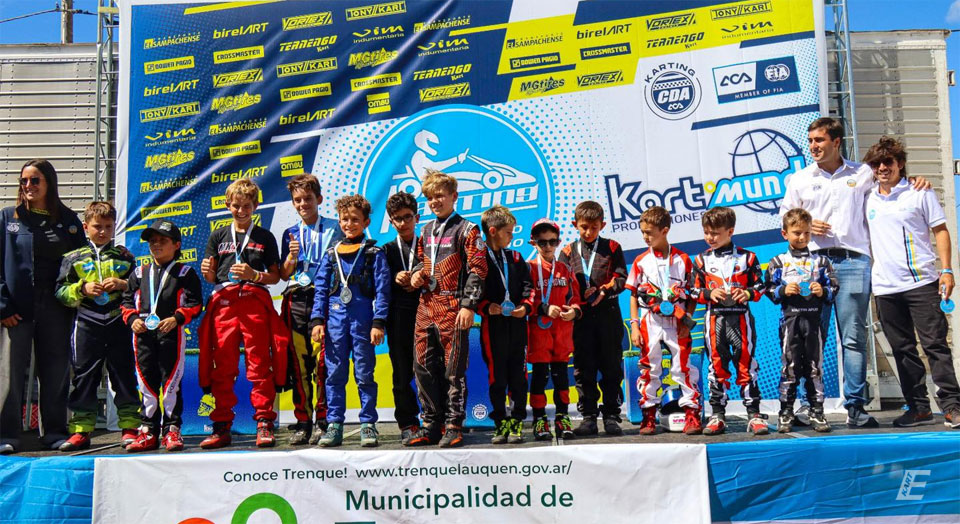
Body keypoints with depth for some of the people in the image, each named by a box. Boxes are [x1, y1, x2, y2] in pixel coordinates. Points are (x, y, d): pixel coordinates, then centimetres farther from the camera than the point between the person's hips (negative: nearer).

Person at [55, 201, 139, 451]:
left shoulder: (124, 256, 10)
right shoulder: (74, 258, 10)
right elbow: (61, 292, 8)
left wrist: (122, 285, -7)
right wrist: (82, 288, -9)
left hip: (119, 323, 0)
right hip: (87, 324, 1)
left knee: (124, 374, 3)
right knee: (84, 376, 4)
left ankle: (129, 428, 11)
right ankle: (81, 430, 13)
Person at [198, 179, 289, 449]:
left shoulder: (265, 237, 11)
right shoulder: (218, 236, 16)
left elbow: (275, 276, 8)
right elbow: (211, 277, 14)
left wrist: (254, 275, -10)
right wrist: (207, 272, -8)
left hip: (255, 301, -2)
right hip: (224, 302, 2)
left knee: (260, 365, -4)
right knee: (222, 367, 3)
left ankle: (264, 424, 0)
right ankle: (222, 427, 11)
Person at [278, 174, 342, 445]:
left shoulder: (334, 228, 9)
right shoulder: (290, 234, 19)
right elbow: (284, 275, 15)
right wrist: (292, 257, -4)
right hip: (296, 300, 3)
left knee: (322, 362, -9)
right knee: (297, 362, 1)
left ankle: (322, 421, -2)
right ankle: (302, 422, 7)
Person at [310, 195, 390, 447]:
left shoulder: (374, 253, 4)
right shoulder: (331, 254, 13)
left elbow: (382, 290, -1)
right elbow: (321, 289, 11)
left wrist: (378, 323, -9)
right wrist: (317, 320, 2)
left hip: (363, 318, -3)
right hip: (335, 317, 3)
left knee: (364, 374, 2)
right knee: (335, 374, 5)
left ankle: (368, 425, 10)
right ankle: (334, 425, 12)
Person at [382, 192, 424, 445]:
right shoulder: (387, 250, 15)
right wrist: (395, 280, -10)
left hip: (424, 314, -2)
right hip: (398, 318, 2)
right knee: (402, 374, 4)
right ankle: (408, 424, 11)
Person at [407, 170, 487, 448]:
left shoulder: (466, 230, -2)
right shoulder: (426, 231, 18)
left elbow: (477, 269, -7)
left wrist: (468, 305, -15)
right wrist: (416, 274, 7)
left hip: (453, 307, -7)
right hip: (426, 306, 7)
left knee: (454, 369, -2)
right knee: (423, 367, 8)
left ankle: (453, 427, 7)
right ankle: (431, 425, 18)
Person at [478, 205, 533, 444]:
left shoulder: (515, 258, 13)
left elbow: (529, 288, 15)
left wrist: (525, 306, -2)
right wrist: (486, 307, -16)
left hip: (517, 324, 3)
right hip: (492, 325, -3)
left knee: (518, 375, 4)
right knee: (496, 376, 3)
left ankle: (516, 423, 12)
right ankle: (500, 423, 13)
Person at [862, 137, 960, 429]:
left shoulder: (919, 193, 3)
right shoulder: (868, 199, 12)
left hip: (921, 283, -4)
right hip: (885, 287, 4)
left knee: (934, 344, -4)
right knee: (903, 349, 8)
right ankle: (918, 408, 16)